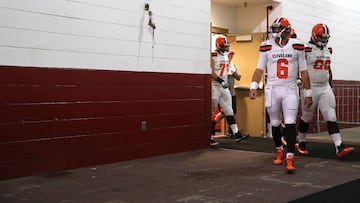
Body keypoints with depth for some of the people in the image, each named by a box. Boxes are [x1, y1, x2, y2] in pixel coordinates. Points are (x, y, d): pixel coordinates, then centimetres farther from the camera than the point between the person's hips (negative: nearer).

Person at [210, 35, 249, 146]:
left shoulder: (226, 56, 14)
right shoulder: (213, 56, -12)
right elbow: (211, 72, -18)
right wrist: (221, 81, -24)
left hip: (224, 87, 8)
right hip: (214, 86, -8)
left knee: (229, 111, 6)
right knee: (210, 113, -1)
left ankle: (236, 134, 6)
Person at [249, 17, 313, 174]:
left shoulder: (296, 46, 1)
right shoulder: (267, 46, 2)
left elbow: (303, 71, 5)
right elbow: (260, 68, 3)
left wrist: (308, 93, 5)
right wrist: (254, 86, -11)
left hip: (290, 90, -1)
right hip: (272, 90, 1)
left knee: (290, 124, -11)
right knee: (275, 124, 11)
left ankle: (289, 158, -10)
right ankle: (279, 151, 33)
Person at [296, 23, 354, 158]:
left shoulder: (328, 50, 12)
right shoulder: (306, 49, -10)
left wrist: (330, 85, 21)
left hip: (325, 88, 6)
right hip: (310, 88, -5)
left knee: (331, 117, -3)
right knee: (306, 118, 8)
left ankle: (339, 148, -7)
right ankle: (301, 144, 27)